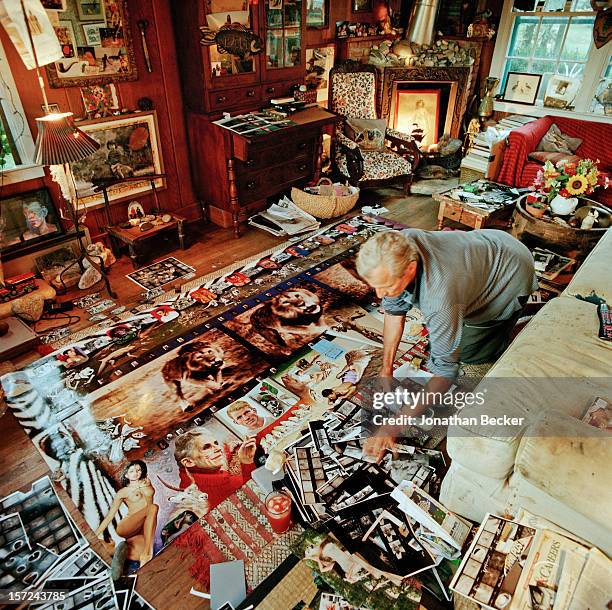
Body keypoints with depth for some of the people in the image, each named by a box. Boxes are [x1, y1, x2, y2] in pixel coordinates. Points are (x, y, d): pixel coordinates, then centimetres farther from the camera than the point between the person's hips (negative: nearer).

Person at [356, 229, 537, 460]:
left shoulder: (440, 296, -46)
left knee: (467, 351, -3)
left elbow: (445, 371, -38)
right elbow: (394, 310, -12)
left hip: (513, 270, -6)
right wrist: (386, 371, -9)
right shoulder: (395, 251, -27)